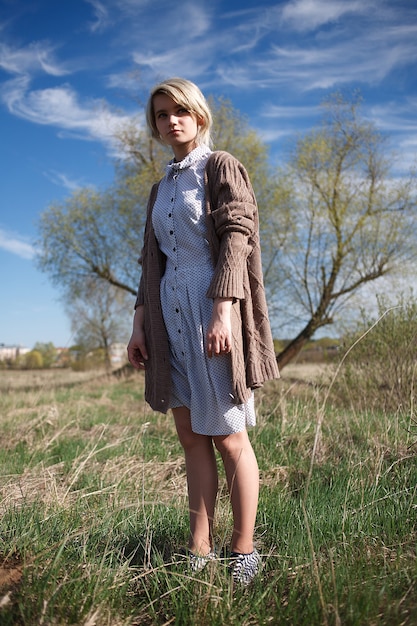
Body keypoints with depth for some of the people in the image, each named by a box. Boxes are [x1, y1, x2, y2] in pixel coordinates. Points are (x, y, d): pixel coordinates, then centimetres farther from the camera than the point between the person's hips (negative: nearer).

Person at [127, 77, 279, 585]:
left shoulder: (221, 168, 2)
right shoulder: (161, 189, 21)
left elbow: (235, 239, -9)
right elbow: (152, 261, 19)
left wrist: (223, 312, -20)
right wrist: (140, 324, 11)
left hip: (210, 309, -6)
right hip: (170, 313, 7)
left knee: (227, 436, -3)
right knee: (191, 437, 6)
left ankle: (244, 552, 11)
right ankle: (198, 552, 15)